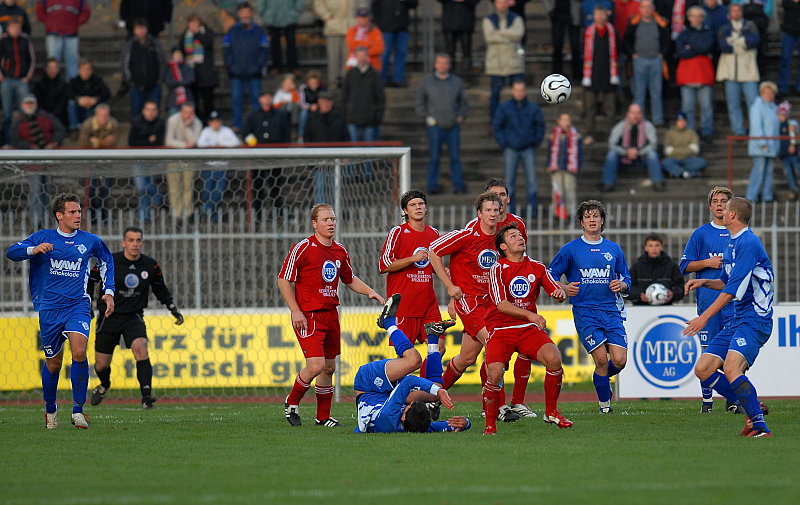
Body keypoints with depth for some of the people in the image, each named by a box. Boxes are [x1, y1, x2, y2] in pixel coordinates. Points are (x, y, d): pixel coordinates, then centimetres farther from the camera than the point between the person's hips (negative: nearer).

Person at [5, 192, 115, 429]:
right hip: (49, 308, 0)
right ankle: (50, 409, 31)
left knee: (79, 351, -23)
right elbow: (11, 252, -8)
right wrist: (34, 249, -27)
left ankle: (78, 409, -16)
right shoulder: (43, 237, 1)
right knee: (53, 363, 6)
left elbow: (106, 261, 25)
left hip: (78, 304, 0)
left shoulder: (90, 241, 6)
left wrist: (108, 292, 17)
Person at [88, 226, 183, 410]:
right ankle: (104, 386, 41)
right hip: (109, 317, -1)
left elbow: (161, 290, 15)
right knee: (102, 364, 3)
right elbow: (90, 281, 3)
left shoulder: (150, 265, -1)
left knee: (140, 347, -28)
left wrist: (174, 309, 8)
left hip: (134, 317, 1)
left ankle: (146, 396, -29)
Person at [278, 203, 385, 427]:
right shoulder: (303, 248, -10)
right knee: (316, 365, -17)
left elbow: (350, 279, 26)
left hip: (330, 314, 7)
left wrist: (370, 292, 9)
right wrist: (296, 311, -14)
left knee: (329, 367, 8)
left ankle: (323, 417, 18)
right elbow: (284, 280, -8)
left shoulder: (340, 251, 10)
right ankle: (292, 403, 6)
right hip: (308, 316, -7)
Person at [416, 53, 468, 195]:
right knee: (434, 156, -2)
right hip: (435, 125, -2)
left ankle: (458, 185, 5)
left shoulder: (457, 81, 8)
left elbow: (464, 101, 17)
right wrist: (426, 117, -1)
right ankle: (433, 186, 4)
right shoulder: (427, 81, 3)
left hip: (453, 126, 2)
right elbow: (420, 101, 9)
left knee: (455, 156, 0)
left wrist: (461, 116, 3)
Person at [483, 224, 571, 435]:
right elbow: (502, 305, -17)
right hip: (500, 329, -3)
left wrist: (560, 294, -18)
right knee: (494, 374, -25)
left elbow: (557, 292, 7)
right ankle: (490, 424, -5)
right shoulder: (498, 269, -6)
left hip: (528, 329, 3)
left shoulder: (536, 267, 8)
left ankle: (551, 412, -3)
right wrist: (530, 315, -29)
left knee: (554, 358, -22)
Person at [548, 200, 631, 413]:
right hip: (585, 313, -3)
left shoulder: (614, 249, 12)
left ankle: (602, 377, 26)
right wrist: (564, 288, -12)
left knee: (619, 360, -8)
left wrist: (621, 285, -4)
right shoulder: (570, 249, 3)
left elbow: (626, 280, 19)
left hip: (611, 311, 3)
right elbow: (550, 276, 7)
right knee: (601, 359, -13)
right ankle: (604, 402, 8)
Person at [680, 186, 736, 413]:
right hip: (708, 298, -1)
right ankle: (707, 399, 7)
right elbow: (685, 266, 7)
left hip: (735, 300, 1)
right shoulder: (701, 234, 6)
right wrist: (707, 263, -7)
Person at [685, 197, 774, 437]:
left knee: (731, 368, -29)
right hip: (737, 320, 10)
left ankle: (761, 427, -27)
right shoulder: (732, 244, 18)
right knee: (702, 370, 2)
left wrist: (705, 317, -19)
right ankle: (753, 410, 9)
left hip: (754, 318, -10)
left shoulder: (748, 243, -14)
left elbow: (735, 288, -19)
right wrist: (704, 282, 10)